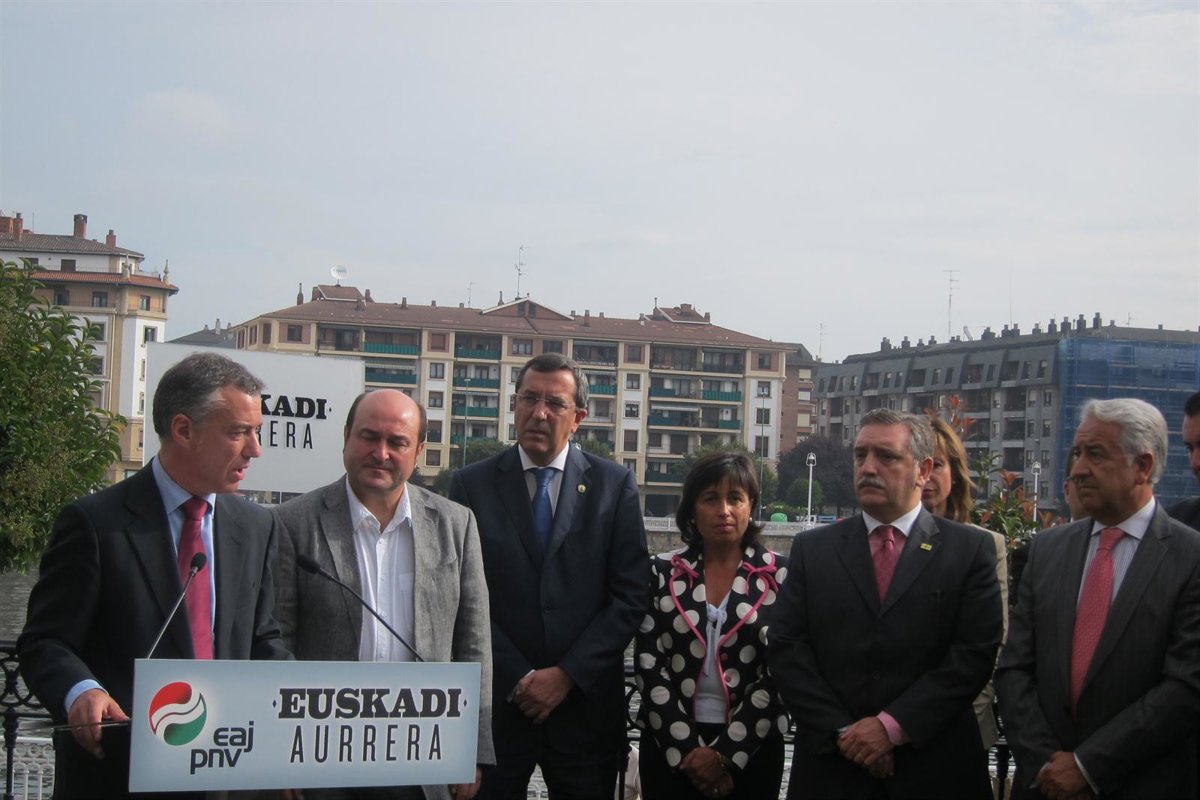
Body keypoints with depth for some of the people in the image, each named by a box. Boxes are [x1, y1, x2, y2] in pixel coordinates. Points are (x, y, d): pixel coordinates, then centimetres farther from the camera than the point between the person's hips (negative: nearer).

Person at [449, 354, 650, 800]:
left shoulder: (615, 485, 3)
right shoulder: (472, 485, 2)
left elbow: (631, 594, -2)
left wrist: (568, 674, -9)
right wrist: (518, 679, -9)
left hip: (585, 701, 0)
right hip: (497, 702, 0)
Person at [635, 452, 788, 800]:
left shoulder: (779, 576, -1)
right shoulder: (663, 572, 2)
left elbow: (779, 675, -6)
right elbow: (649, 666, -3)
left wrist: (725, 754, -12)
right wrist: (688, 749, -11)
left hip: (751, 747, -1)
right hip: (670, 747, 1)